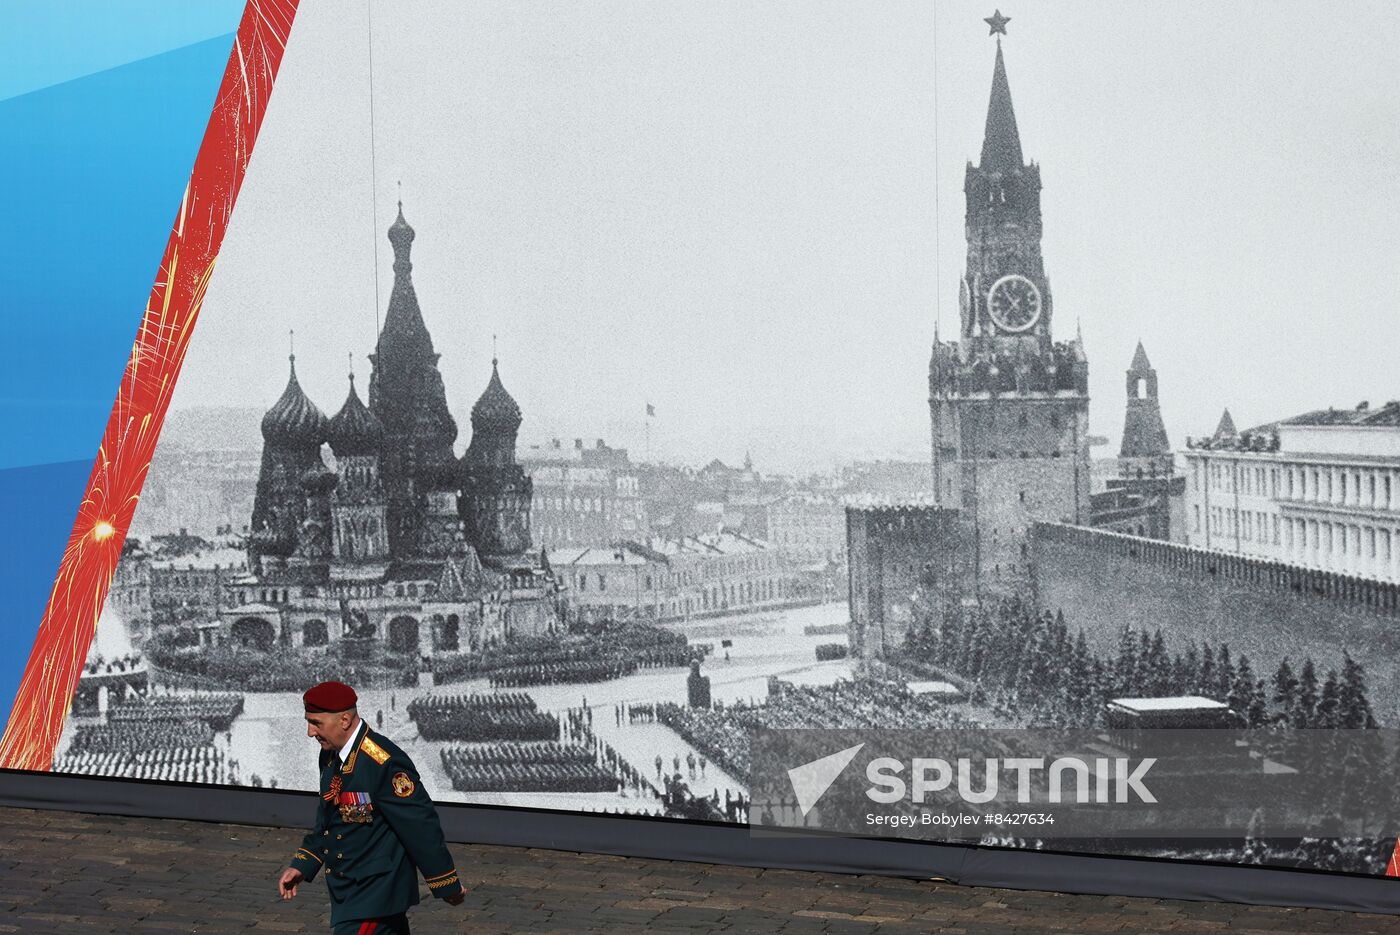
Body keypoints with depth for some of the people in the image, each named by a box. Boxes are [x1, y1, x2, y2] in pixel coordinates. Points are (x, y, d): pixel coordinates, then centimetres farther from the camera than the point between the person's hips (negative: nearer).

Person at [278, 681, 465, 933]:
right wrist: (302, 865, 11)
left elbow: (421, 825, -18)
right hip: (348, 893, 9)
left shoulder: (384, 763, -23)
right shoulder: (330, 756, 6)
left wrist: (449, 885, -12)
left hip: (375, 897, -9)